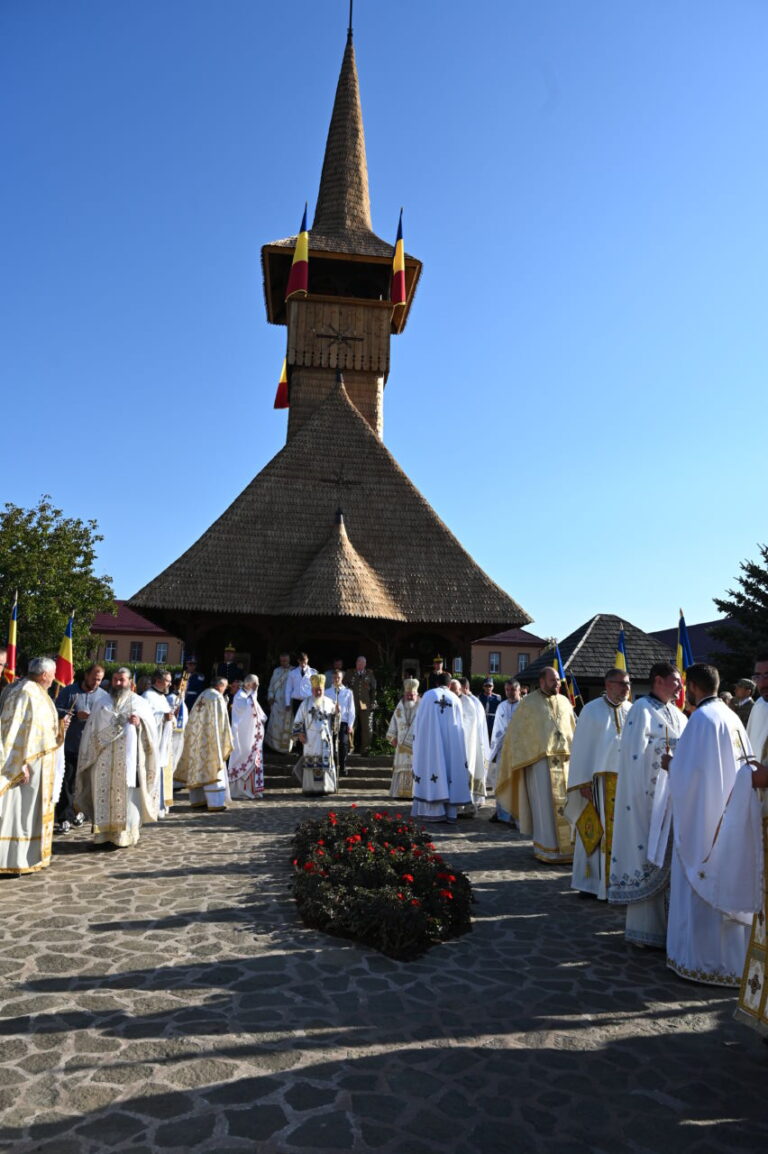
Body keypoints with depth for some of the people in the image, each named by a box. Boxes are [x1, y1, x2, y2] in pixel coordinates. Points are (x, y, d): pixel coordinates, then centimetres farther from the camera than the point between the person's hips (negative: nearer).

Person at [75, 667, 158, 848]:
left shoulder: (139, 703, 9)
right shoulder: (102, 704, 14)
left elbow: (151, 729, 4)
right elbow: (91, 731, 12)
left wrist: (140, 722, -14)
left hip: (128, 760, -2)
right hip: (104, 760, 2)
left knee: (126, 796, -3)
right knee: (104, 794, -1)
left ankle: (123, 836, 3)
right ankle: (104, 834, 5)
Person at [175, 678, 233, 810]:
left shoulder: (203, 695, 12)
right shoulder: (217, 697, -11)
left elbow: (194, 718, 15)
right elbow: (220, 721, -13)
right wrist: (226, 743, -6)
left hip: (195, 739, 8)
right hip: (209, 738, -8)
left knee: (197, 768, 12)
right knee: (212, 770, -5)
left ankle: (197, 800, 16)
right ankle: (216, 803, -5)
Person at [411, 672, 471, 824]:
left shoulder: (428, 695, 0)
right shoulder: (455, 699, 5)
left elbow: (419, 720, 2)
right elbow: (459, 725, 10)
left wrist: (417, 740, 12)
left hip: (430, 740, -1)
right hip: (451, 741, 2)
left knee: (432, 767, 1)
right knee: (450, 769, 5)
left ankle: (432, 811, 0)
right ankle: (450, 812, 5)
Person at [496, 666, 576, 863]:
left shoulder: (564, 702, 11)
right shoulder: (529, 703, -2)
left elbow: (574, 730, 16)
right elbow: (515, 733, 0)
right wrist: (520, 760, -5)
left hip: (564, 760, 4)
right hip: (540, 760, -4)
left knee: (565, 803, 6)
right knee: (544, 804, -2)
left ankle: (565, 845, 17)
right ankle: (545, 848, 7)